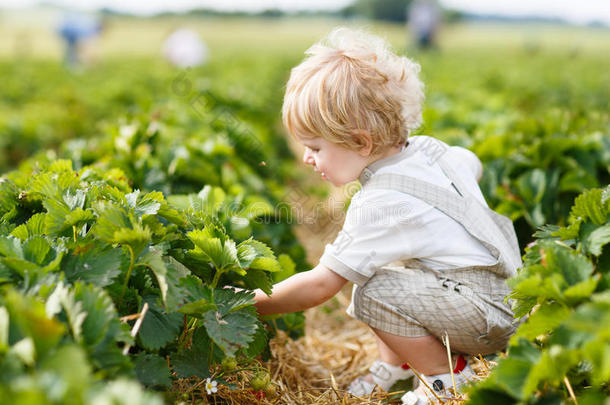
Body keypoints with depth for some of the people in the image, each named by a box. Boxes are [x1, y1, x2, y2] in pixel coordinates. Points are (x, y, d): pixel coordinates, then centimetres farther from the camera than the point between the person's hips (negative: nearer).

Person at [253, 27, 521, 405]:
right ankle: (397, 361, 21)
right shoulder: (427, 147, 0)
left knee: (373, 294, -23)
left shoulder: (381, 205, -26)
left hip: (496, 314, -10)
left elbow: (321, 284, -24)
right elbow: (473, 165, 23)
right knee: (368, 262, 12)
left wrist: (248, 304, -14)